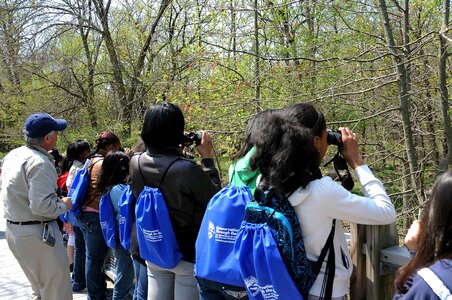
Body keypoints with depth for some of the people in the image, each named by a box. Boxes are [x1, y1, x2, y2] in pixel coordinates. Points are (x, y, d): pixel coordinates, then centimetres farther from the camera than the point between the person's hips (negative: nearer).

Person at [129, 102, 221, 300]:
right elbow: (215, 197, -11)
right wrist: (207, 158, -6)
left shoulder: (136, 163, -8)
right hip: (189, 254, -5)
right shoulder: (187, 169, -28)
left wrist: (175, 152, 7)